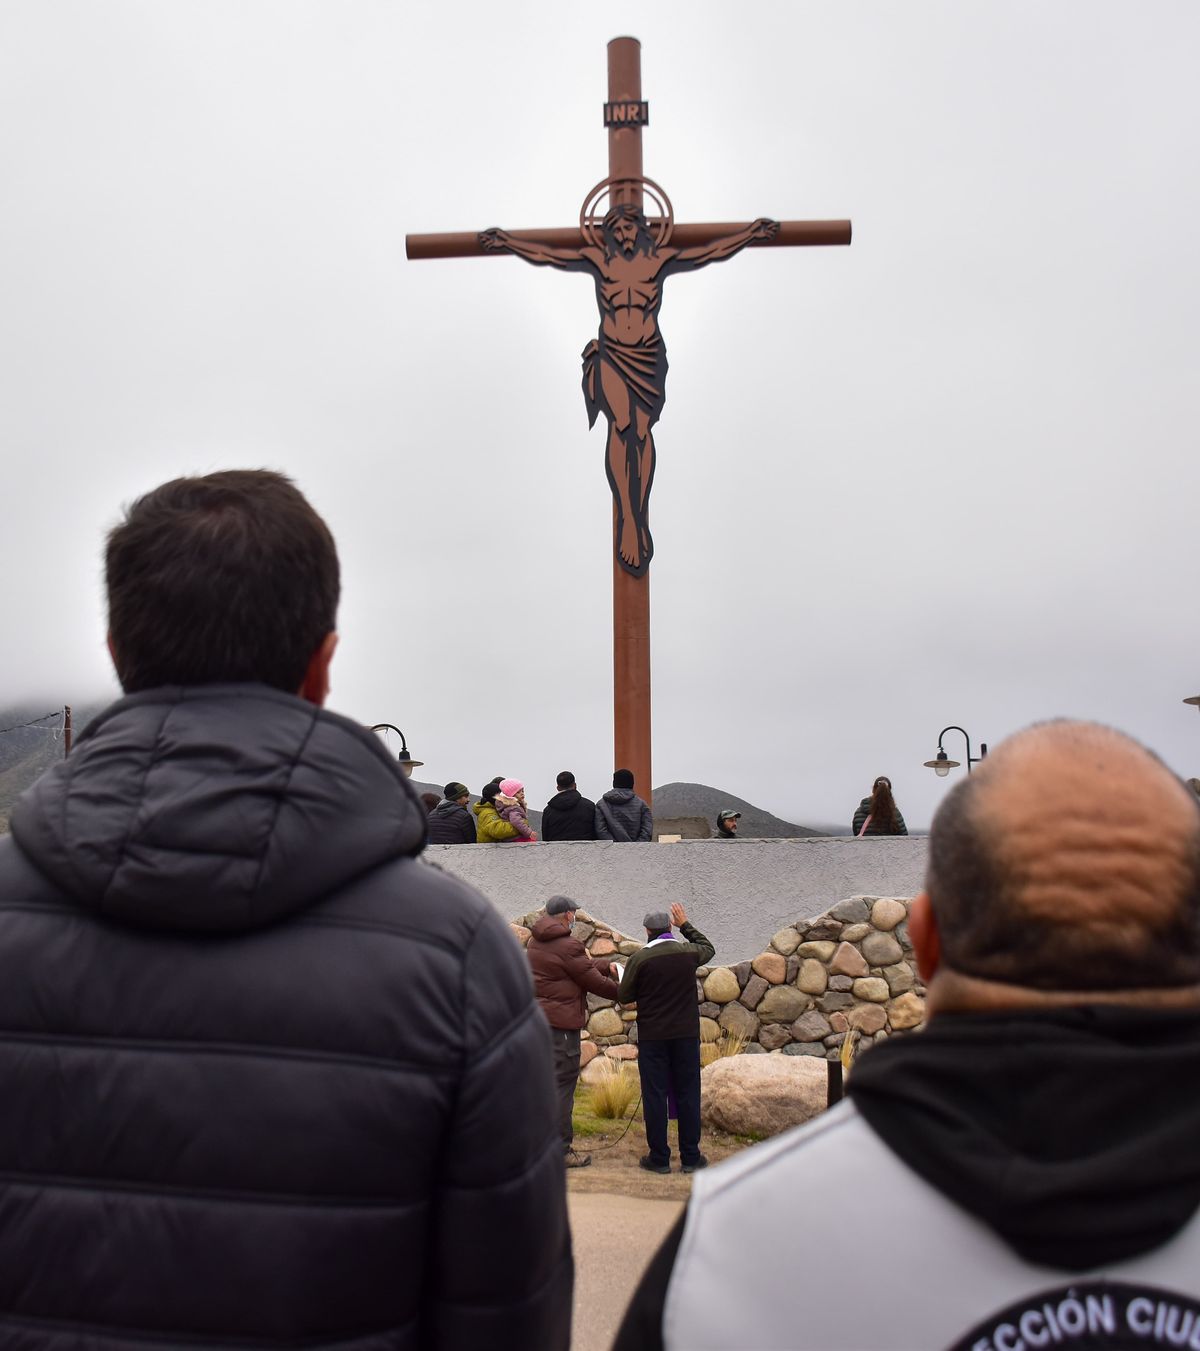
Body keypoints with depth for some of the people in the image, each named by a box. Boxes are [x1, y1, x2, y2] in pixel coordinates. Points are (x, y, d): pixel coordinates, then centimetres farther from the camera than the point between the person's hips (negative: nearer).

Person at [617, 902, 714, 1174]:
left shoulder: (640, 958, -11)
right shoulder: (688, 952, -2)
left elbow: (624, 996, -4)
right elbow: (708, 948, 23)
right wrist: (686, 925, 30)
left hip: (652, 1036, -2)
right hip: (687, 1033, 2)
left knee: (654, 1095, 4)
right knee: (688, 1094, 9)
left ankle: (659, 1157, 7)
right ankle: (690, 1157, 12)